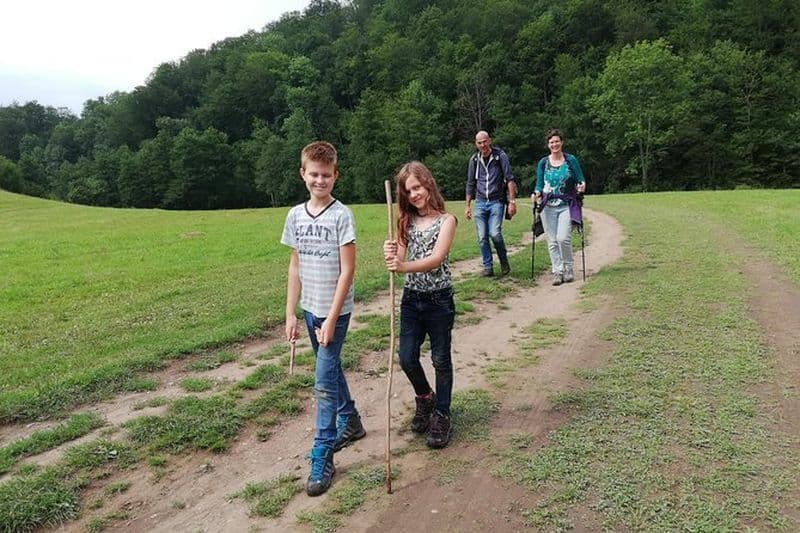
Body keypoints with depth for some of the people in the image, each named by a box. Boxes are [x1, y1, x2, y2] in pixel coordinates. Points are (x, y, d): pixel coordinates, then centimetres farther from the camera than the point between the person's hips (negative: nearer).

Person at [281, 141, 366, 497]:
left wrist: (331, 318, -17)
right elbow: (295, 267, 9)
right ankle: (350, 422, 41)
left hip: (335, 310, -6)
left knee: (324, 381, -5)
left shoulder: (342, 215, -13)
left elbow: (347, 270, -14)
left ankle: (322, 457, 6)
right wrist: (291, 314, 7)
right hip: (310, 308, 6)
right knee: (331, 368, 20)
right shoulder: (295, 215, 4)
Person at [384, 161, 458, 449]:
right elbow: (399, 258, -4)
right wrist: (390, 255, -28)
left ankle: (442, 417, 23)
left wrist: (405, 266, -39)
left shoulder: (446, 220, -7)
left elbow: (436, 258, -23)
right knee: (407, 358, 5)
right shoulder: (406, 221, 5)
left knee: (441, 360, 7)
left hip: (439, 299, -4)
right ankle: (425, 398, 34)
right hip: (411, 298, 4)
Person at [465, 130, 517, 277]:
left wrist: (512, 201, -12)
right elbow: (470, 184, 15)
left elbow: (510, 179, -4)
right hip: (480, 203, 4)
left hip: (496, 202, -3)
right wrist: (468, 205, 12)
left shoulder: (500, 156, -3)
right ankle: (488, 267, 11)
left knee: (495, 234, -16)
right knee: (482, 237, 0)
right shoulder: (474, 159, 7)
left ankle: (504, 261, 9)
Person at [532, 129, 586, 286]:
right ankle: (558, 271, 10)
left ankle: (568, 268, 7)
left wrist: (582, 185, -16)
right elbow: (539, 184, 9)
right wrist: (536, 194, -11)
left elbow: (581, 179, 6)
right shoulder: (543, 163, 7)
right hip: (548, 207, 2)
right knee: (552, 241, 1)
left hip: (567, 206, -2)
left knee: (563, 238, -14)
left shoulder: (571, 160, 2)